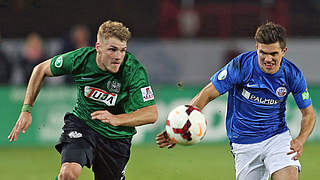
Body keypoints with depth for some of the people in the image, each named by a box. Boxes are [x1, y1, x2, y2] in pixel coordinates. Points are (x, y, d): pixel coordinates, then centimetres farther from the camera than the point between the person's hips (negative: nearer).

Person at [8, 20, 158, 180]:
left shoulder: (134, 70, -25)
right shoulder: (80, 59, -19)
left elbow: (151, 114, -29)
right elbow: (41, 70, -1)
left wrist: (116, 119, -45)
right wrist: (26, 110, -3)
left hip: (117, 137, 1)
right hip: (82, 123, -1)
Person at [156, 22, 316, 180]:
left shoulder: (292, 74, -9)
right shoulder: (241, 65, -17)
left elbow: (308, 114, 4)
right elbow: (207, 94, -13)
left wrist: (300, 140, -17)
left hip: (278, 136, 1)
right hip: (244, 142, -1)